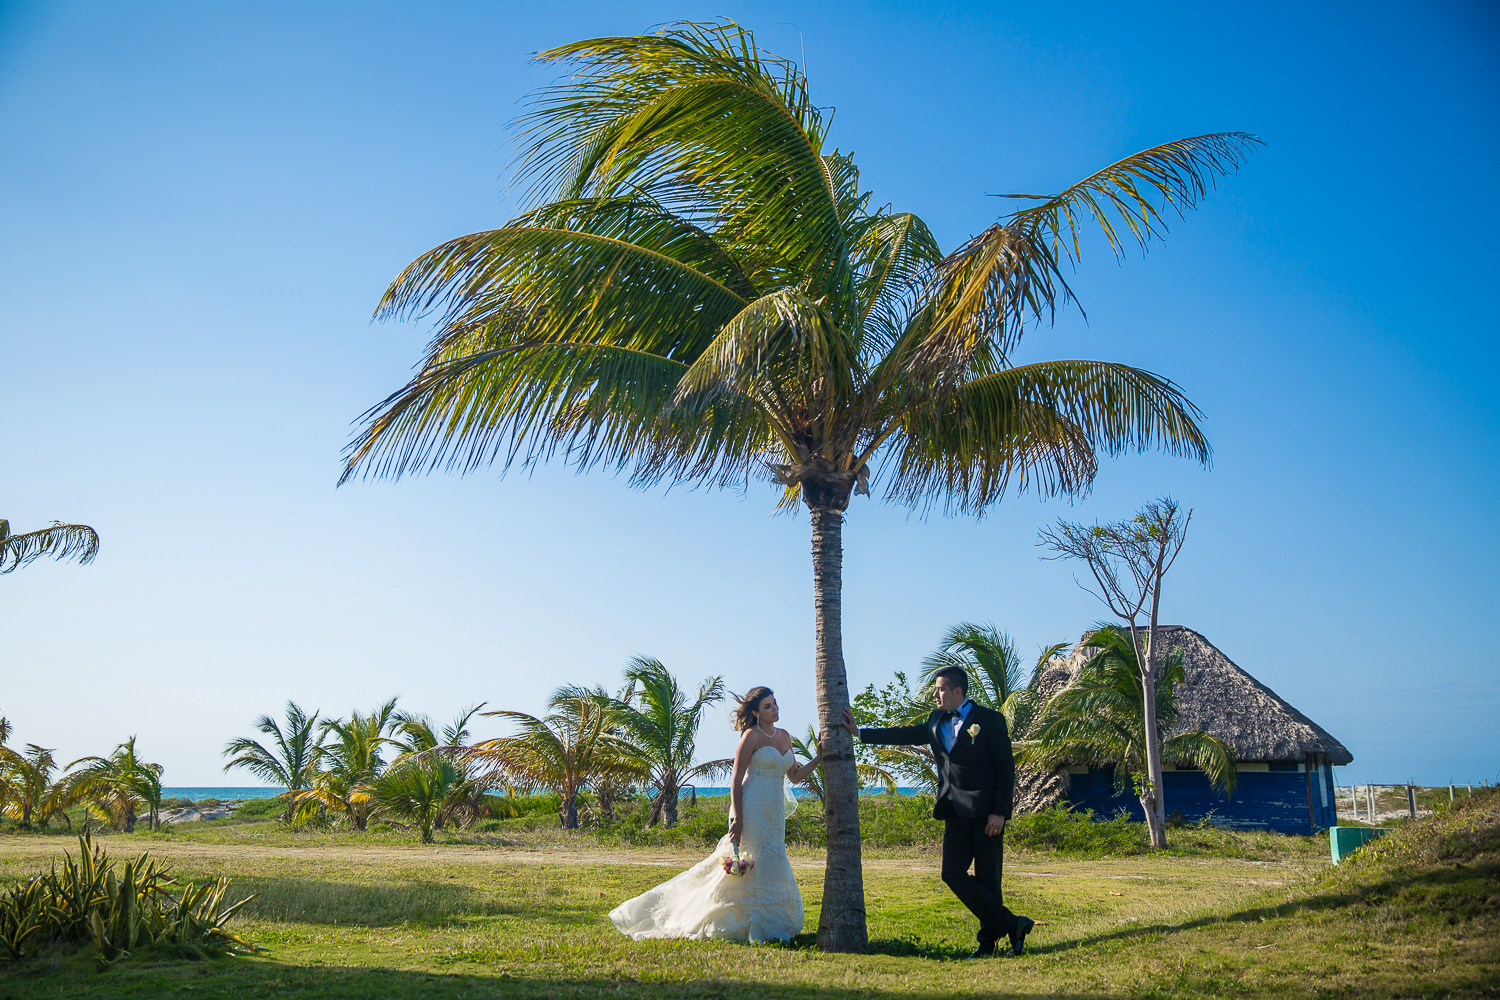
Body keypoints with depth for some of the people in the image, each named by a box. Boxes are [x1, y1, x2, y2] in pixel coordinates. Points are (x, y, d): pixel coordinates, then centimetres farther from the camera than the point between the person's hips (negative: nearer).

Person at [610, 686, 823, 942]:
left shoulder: (785, 736, 12)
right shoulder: (751, 736, -9)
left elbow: (795, 777, 15)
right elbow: (736, 781, -11)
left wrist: (818, 759, 1)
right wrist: (737, 818, -18)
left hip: (774, 813, 7)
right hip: (753, 809, -7)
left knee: (771, 870, 8)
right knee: (747, 866, -9)